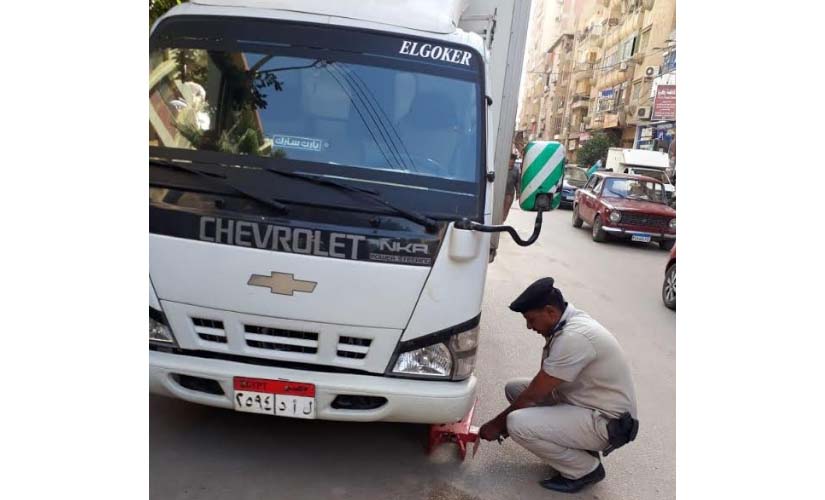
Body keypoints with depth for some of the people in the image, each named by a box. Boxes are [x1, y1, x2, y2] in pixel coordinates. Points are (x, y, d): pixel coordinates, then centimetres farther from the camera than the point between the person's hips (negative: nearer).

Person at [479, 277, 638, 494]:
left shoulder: (573, 337, -29)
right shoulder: (569, 321, 1)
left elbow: (533, 395, -20)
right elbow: (540, 386, 10)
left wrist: (497, 423, -6)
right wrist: (506, 419, 5)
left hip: (607, 422, -10)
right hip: (586, 403, 10)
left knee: (517, 424, -24)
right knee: (514, 388, 6)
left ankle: (585, 469, -2)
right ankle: (580, 446, 11)